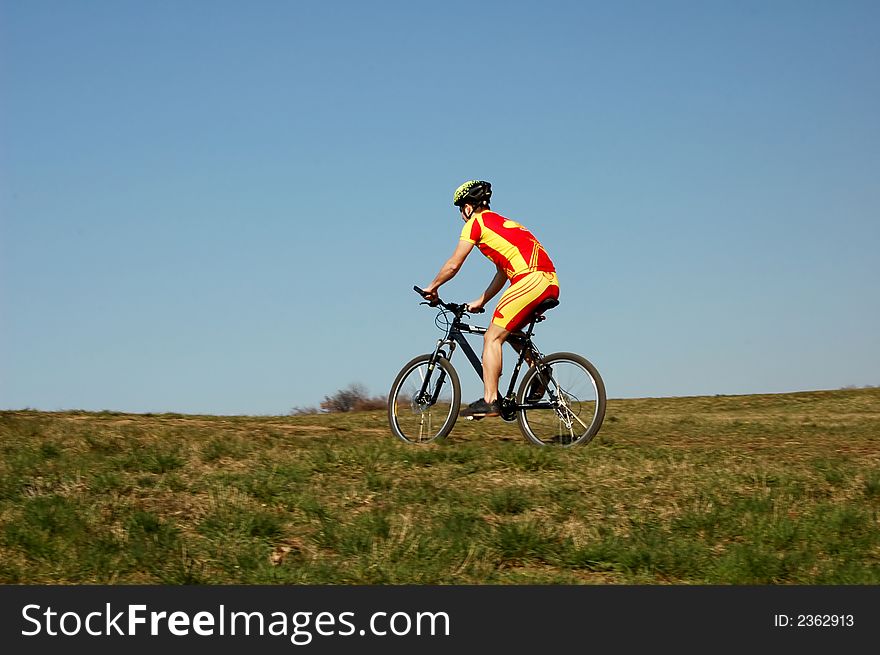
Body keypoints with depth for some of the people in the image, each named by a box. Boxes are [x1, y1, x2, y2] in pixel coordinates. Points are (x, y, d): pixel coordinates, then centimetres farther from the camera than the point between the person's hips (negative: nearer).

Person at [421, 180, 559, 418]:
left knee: (492, 337, -4)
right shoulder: (502, 223, 31)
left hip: (530, 280, -9)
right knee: (508, 331, 28)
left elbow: (453, 265, 7)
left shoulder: (476, 222, 6)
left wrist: (432, 287, 22)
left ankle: (489, 401, -12)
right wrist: (480, 302, 38)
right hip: (551, 283, 9)